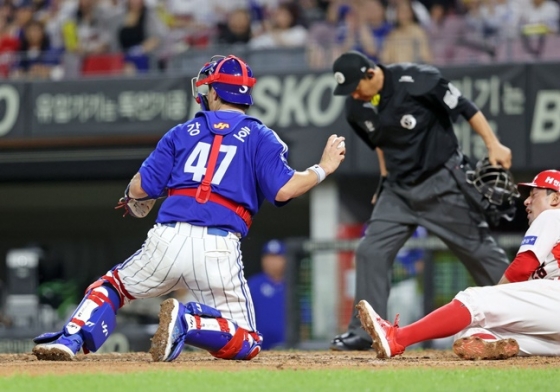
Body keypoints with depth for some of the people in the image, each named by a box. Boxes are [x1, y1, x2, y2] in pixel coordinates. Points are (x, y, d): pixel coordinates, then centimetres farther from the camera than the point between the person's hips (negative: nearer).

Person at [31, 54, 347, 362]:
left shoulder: (182, 133, 16)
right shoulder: (261, 137, 11)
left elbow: (140, 189, 12)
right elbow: (283, 190, -4)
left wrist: (133, 200, 36)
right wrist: (323, 169, 12)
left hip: (168, 238, 2)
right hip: (219, 249, -2)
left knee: (111, 287, 27)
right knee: (246, 345, 9)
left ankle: (70, 339, -4)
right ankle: (189, 321, -22)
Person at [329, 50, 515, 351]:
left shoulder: (417, 80, -20)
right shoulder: (357, 108, -2)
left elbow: (463, 107, -13)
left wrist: (493, 145, -15)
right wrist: (385, 181, 15)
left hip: (443, 184, -5)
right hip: (399, 190, 5)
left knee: (480, 251, 1)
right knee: (370, 251, -5)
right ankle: (365, 332, 1)